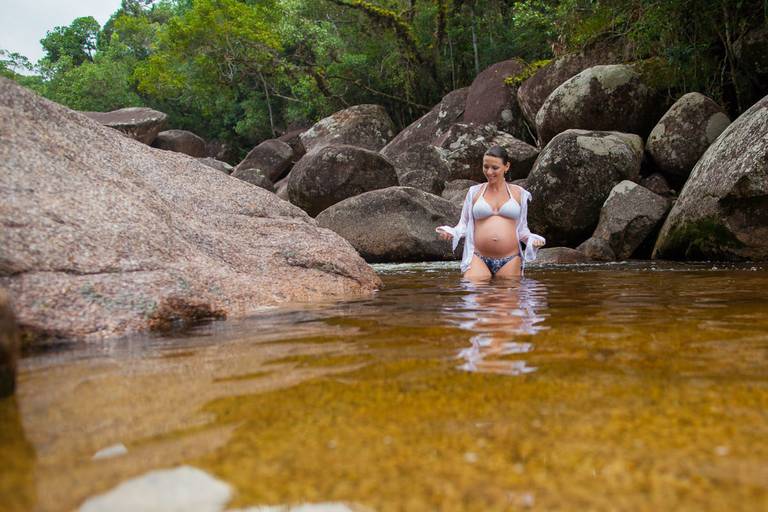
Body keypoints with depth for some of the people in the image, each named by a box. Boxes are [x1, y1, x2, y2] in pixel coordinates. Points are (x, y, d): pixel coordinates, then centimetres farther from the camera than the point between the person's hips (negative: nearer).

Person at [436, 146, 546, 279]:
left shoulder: (518, 193, 13)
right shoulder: (474, 192, 12)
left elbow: (522, 229, 19)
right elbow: (464, 225, 15)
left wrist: (532, 239, -1)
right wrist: (451, 232, -5)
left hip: (510, 261, 1)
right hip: (479, 259, -1)